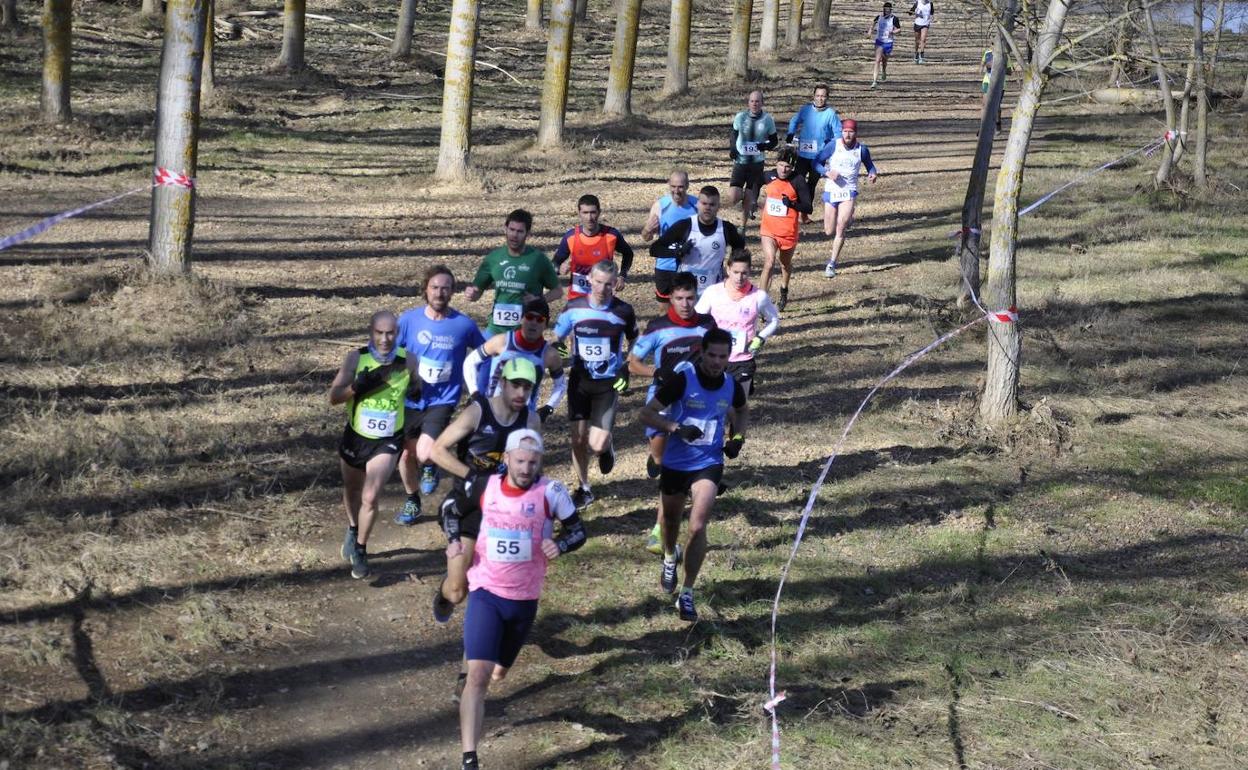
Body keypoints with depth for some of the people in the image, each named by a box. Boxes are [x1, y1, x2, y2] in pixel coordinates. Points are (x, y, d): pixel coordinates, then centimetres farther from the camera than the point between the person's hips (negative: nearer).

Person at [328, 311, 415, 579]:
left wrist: (416, 391, -15)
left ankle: (360, 550, 7)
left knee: (370, 497, -14)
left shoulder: (407, 361, -13)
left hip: (388, 441, -2)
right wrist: (358, 386, -33)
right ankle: (353, 530, 53)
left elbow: (416, 387, 8)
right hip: (355, 436, 2)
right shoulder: (356, 358, -15)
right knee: (352, 491, 23)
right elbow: (333, 396, -16)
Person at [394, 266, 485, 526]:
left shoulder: (464, 324, -8)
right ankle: (412, 502, 38)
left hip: (442, 400, -3)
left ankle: (429, 467, 16)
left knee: (424, 454, -21)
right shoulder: (409, 319, -5)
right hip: (410, 400, 3)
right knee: (406, 455, 12)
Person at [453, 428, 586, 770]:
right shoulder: (484, 486, -4)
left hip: (524, 598, 1)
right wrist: (456, 541, -4)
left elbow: (578, 531, 0)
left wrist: (560, 545, -21)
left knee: (499, 672, 20)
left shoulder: (551, 492, -10)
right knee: (478, 674, -17)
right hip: (485, 592, -1)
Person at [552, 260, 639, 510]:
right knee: (578, 439, 5)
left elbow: (634, 343, 10)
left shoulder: (624, 311, -8)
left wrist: (626, 369, 0)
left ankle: (607, 448, 26)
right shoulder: (574, 308, -6)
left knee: (597, 445, -12)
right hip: (580, 381, 2)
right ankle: (584, 489, 26)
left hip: (609, 384, -2)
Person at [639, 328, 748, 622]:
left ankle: (686, 594, -4)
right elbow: (647, 413, -15)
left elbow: (742, 410, 21)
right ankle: (670, 558, 56)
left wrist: (737, 437, 4)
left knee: (698, 527, -16)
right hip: (675, 463, 0)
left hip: (709, 463, 0)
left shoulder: (732, 386, -4)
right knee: (671, 520, 21)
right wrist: (678, 428, -28)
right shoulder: (682, 379, -17)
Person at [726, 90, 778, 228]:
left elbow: (774, 140, 5)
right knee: (733, 199, -13)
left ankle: (742, 227, 26)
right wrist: (732, 148, -7)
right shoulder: (740, 117, -3)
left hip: (757, 163, 0)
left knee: (748, 199, 6)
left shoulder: (768, 119, -5)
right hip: (740, 161, 0)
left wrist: (766, 146, -17)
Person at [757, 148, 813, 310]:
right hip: (768, 230, 1)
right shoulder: (769, 177, -2)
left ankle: (784, 290, 50)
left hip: (789, 232, -1)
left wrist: (792, 204, -28)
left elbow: (808, 208, -14)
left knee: (786, 264, 21)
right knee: (769, 263, -18)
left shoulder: (798, 181, -12)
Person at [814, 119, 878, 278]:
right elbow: (817, 162, -2)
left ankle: (831, 265, -7)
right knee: (829, 232, 7)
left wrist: (872, 174, -10)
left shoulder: (862, 149, -3)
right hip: (831, 191, 1)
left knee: (840, 229, -14)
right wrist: (827, 172, -21)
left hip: (849, 192, -1)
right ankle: (847, 218, 43)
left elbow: (869, 165, 13)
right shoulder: (833, 145, -6)